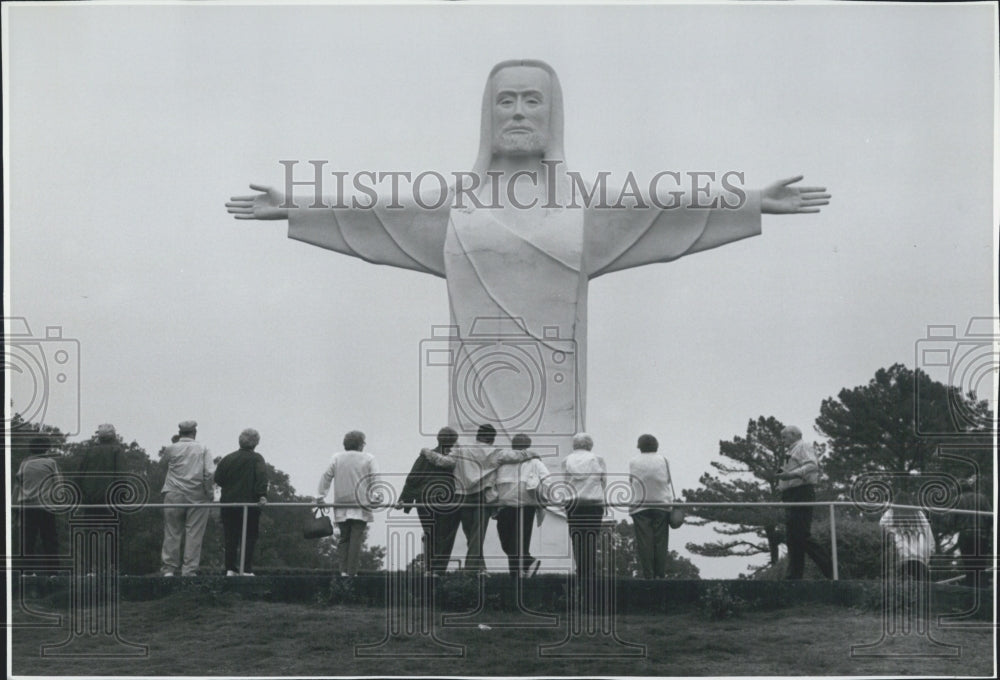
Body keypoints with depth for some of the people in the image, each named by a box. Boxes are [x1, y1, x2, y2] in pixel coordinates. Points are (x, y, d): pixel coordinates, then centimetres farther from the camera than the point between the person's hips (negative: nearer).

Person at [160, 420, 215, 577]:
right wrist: (209, 493, 1)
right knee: (194, 534, 2)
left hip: (174, 495, 1)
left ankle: (169, 568, 8)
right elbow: (210, 473, -8)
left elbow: (165, 464, 18)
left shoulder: (171, 449, 1)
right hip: (197, 497, -1)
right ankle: (190, 570, 1)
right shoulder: (202, 449, -1)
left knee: (172, 533, 7)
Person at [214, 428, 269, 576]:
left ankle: (230, 569, 6)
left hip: (228, 503, 4)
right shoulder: (257, 459, -3)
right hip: (249, 503, -4)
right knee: (249, 537, 1)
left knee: (230, 538, 9)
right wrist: (262, 495, -24)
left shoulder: (228, 458, 8)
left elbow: (218, 478, 8)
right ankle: (246, 570, -5)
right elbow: (262, 477, -17)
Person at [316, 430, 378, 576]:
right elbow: (375, 480, -5)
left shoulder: (337, 458, 9)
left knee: (343, 538, 10)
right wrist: (376, 497, -7)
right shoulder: (368, 459, 3)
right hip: (361, 506, -3)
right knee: (356, 539, -2)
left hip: (341, 506, 3)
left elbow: (326, 477, 6)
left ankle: (343, 570, 0)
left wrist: (320, 496, 8)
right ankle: (352, 572, -6)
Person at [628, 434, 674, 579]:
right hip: (661, 505, 1)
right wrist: (670, 502, 11)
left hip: (640, 506, -1)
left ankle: (647, 575, -3)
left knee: (644, 542, -1)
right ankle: (660, 574, 2)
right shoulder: (663, 460, 2)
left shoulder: (633, 462, 0)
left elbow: (632, 481, 1)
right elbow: (668, 482, 4)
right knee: (660, 541, 4)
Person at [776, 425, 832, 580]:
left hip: (801, 494, -10)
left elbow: (812, 465, -19)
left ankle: (830, 570, -14)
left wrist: (792, 474, -31)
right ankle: (794, 575, 3)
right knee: (792, 539, 5)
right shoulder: (792, 452, 27)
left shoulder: (803, 447, -2)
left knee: (801, 535, -16)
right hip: (792, 496, 10)